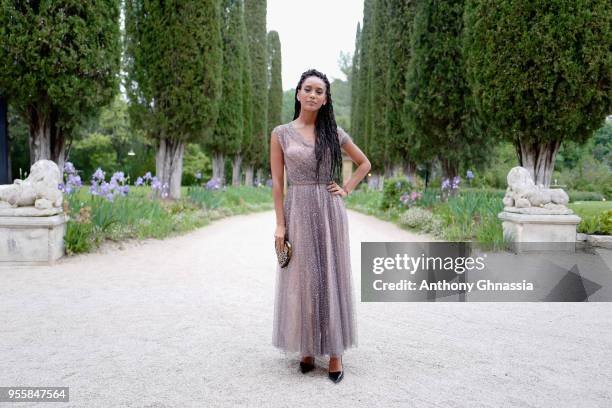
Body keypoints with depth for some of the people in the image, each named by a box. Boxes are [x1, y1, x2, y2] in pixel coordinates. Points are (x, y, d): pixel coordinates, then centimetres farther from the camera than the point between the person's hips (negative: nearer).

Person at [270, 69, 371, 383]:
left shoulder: (334, 132, 7)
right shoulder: (281, 133, 3)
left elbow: (364, 163, 18)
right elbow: (277, 182, 0)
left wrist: (346, 190, 3)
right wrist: (280, 225, -6)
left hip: (330, 211, 1)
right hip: (298, 212, -1)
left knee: (331, 277, 4)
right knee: (301, 280, 4)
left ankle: (334, 351, 14)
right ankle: (307, 349, 18)